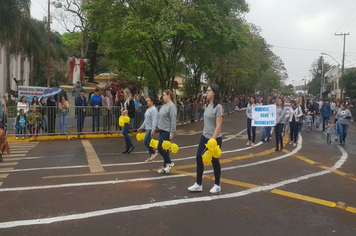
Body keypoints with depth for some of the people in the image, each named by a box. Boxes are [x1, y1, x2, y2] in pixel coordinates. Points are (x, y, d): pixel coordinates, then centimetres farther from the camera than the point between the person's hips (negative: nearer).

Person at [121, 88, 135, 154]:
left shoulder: (131, 100, -11)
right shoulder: (125, 100, 13)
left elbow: (133, 110, -13)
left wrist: (127, 111, -23)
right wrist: (122, 109, 4)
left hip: (130, 118, -9)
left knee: (124, 132, -9)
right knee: (125, 132, 8)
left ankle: (131, 145, 5)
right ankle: (127, 147, 16)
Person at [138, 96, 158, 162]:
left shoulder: (154, 109, -14)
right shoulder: (148, 109, 17)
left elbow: (154, 120, -22)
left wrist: (153, 129, -29)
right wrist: (141, 127, 25)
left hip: (151, 129, -10)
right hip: (147, 128, 10)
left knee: (145, 142, -14)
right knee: (148, 142, 11)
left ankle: (153, 153, 2)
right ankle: (151, 156, 18)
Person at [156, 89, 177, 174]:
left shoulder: (172, 106, -14)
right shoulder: (164, 106, 14)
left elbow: (173, 120, -19)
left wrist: (172, 133, -21)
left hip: (167, 131, -9)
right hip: (161, 130, 9)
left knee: (160, 148, -9)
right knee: (163, 148, 11)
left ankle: (169, 163, 12)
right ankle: (165, 167, 21)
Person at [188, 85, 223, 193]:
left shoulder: (218, 107, -15)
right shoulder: (207, 105, 7)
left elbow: (218, 126, -19)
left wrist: (212, 140, -23)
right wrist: (204, 133, 15)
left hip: (215, 138, -7)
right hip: (204, 137, 7)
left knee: (214, 161, 6)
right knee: (199, 158, 4)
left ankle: (217, 185, 25)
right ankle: (198, 184, 15)